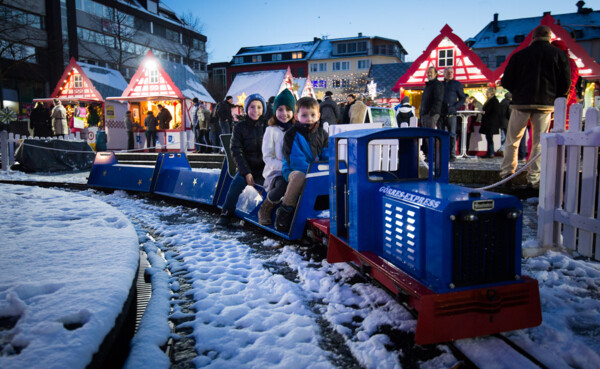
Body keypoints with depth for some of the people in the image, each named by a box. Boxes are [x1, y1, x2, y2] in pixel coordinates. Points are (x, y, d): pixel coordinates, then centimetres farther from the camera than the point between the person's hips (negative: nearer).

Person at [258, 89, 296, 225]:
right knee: (284, 184, -37)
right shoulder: (271, 130, 2)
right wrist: (284, 166, -18)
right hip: (275, 173, -3)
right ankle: (265, 209, -7)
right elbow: (267, 158, -3)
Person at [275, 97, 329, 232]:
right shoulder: (292, 134, -7)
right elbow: (295, 161, -16)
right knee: (299, 176, -40)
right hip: (293, 170, -5)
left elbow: (327, 156, 9)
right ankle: (285, 210, -20)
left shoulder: (322, 134, 11)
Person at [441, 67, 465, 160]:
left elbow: (462, 99, 5)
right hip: (441, 113, 3)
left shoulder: (457, 84, 8)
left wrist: (455, 107, -11)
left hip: (451, 114, -3)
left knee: (452, 134, -5)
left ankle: (452, 154, -2)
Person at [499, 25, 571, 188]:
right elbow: (566, 83, 2)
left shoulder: (519, 55, 1)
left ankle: (506, 172, 10)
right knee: (539, 142, 5)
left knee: (512, 139, 11)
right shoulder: (559, 55, 3)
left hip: (521, 102, 0)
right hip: (546, 104, 1)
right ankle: (534, 178, 4)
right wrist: (554, 97, 18)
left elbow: (506, 82, 1)